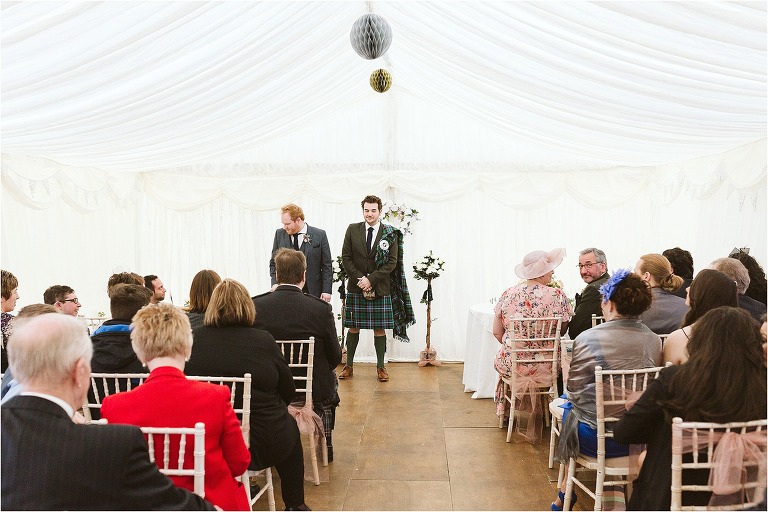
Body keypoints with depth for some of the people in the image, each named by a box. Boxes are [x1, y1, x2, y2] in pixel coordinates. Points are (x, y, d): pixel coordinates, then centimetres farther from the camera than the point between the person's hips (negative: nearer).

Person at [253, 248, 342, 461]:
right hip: (313, 391, -2)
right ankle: (326, 443, 42)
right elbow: (335, 358, -8)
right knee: (329, 380, 32)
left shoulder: (255, 305, -14)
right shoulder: (321, 309, -19)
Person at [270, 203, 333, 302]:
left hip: (312, 293, -2)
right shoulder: (280, 234, 6)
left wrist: (326, 291, -5)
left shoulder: (319, 235, -2)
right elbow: (274, 262, 13)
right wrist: (275, 283, -3)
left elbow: (327, 265, 0)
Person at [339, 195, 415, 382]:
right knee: (353, 327, 7)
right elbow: (346, 257, 3)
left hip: (380, 289, -1)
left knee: (379, 329, 4)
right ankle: (349, 365, 17)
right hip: (355, 288, 1)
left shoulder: (390, 234, -1)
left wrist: (371, 279, -13)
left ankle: (381, 366, 15)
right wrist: (359, 279, -9)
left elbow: (392, 262, -5)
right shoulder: (352, 230, 4)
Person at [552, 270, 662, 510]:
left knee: (566, 402, 25)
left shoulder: (587, 339, -17)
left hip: (596, 439, -4)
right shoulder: (654, 341, -3)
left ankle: (566, 491, 37)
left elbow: (574, 390, -9)